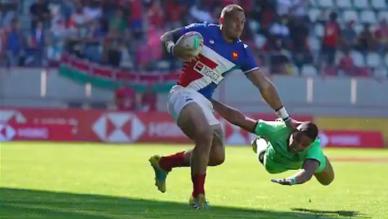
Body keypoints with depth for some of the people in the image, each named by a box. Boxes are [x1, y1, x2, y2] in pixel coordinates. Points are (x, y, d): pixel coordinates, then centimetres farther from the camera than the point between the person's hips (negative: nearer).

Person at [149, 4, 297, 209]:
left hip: (203, 102, 7)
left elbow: (264, 85, 7)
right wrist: (174, 49, -20)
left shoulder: (241, 52, 5)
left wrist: (285, 117, 6)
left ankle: (162, 163, 21)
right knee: (205, 136, -30)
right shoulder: (203, 31, -6)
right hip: (183, 94, -7)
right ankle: (197, 195, -14)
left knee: (216, 156, 0)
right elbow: (166, 37, 4)